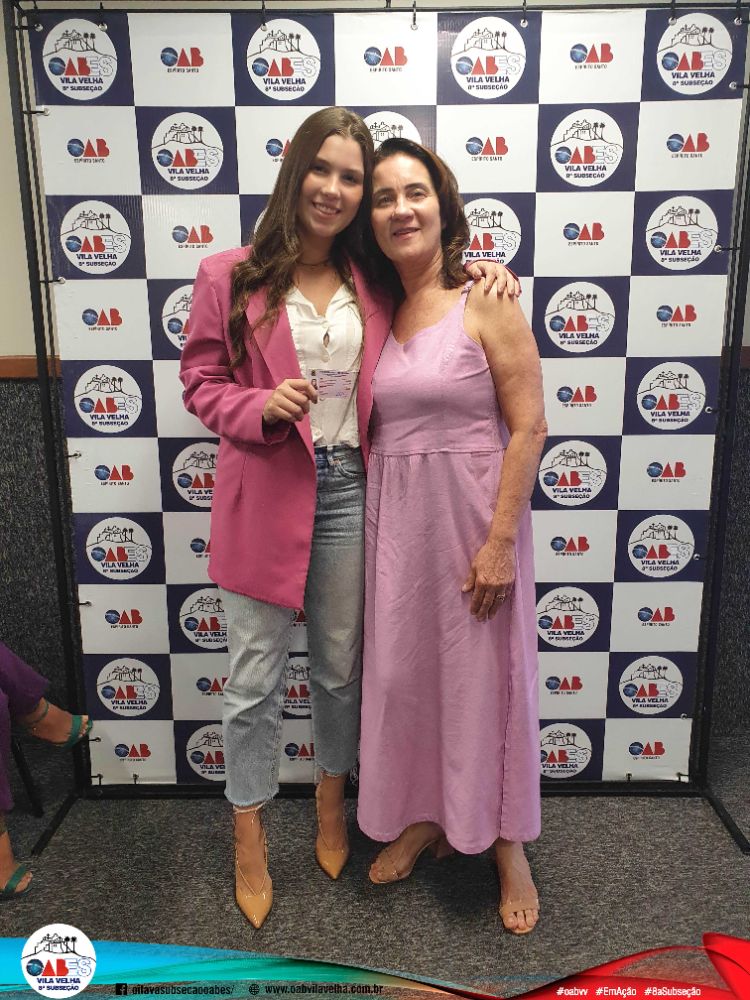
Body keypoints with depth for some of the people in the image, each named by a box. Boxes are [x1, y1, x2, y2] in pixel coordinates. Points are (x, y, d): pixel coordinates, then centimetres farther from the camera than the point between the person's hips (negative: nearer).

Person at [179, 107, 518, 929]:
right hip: (264, 496, -3)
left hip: (348, 492, 3)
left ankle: (332, 808, 42)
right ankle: (249, 840, 31)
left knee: (340, 667, 17)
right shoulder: (229, 278, -3)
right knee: (255, 680, 8)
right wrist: (262, 406, -19)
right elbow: (200, 381, 0)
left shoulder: (371, 286, 6)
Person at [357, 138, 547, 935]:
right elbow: (371, 428, 11)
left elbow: (527, 428, -12)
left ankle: (507, 844, 30)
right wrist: (372, 522, 4)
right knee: (402, 670, 14)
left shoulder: (486, 304, -8)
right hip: (394, 519, 5)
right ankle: (422, 817, 38)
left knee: (484, 676, 7)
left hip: (472, 515, -5)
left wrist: (500, 542, -17)